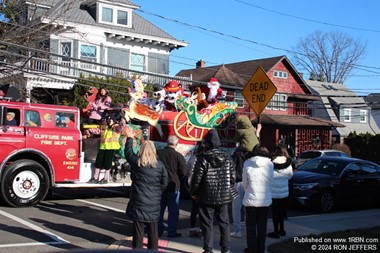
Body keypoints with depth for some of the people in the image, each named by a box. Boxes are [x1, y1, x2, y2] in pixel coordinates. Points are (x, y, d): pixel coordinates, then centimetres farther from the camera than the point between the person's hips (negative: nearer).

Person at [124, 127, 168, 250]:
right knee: (153, 229, 12)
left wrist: (130, 138, 25)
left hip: (139, 202, -2)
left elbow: (128, 152, 13)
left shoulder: (136, 162, -6)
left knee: (138, 229, 4)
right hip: (154, 203, 2)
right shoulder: (160, 164, -2)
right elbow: (164, 183, 2)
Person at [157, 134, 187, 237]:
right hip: (174, 186, -3)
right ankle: (172, 231, 8)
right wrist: (179, 182, 10)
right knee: (173, 210, 5)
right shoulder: (179, 156, -12)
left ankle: (158, 230, 18)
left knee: (159, 209, 14)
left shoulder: (158, 153, -2)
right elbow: (183, 174, -8)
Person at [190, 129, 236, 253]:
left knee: (207, 224, 6)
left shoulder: (202, 158, -13)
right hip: (224, 196, 4)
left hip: (207, 197, -4)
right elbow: (232, 177, 3)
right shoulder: (227, 158, 0)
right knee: (224, 222, 14)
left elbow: (196, 178, -11)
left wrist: (193, 192, 5)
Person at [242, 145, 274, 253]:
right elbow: (270, 182, 4)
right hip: (265, 199, 2)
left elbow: (245, 183, 2)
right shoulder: (270, 164, -2)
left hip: (250, 199, -1)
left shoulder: (247, 163, -5)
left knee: (251, 226, 11)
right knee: (262, 226, 13)